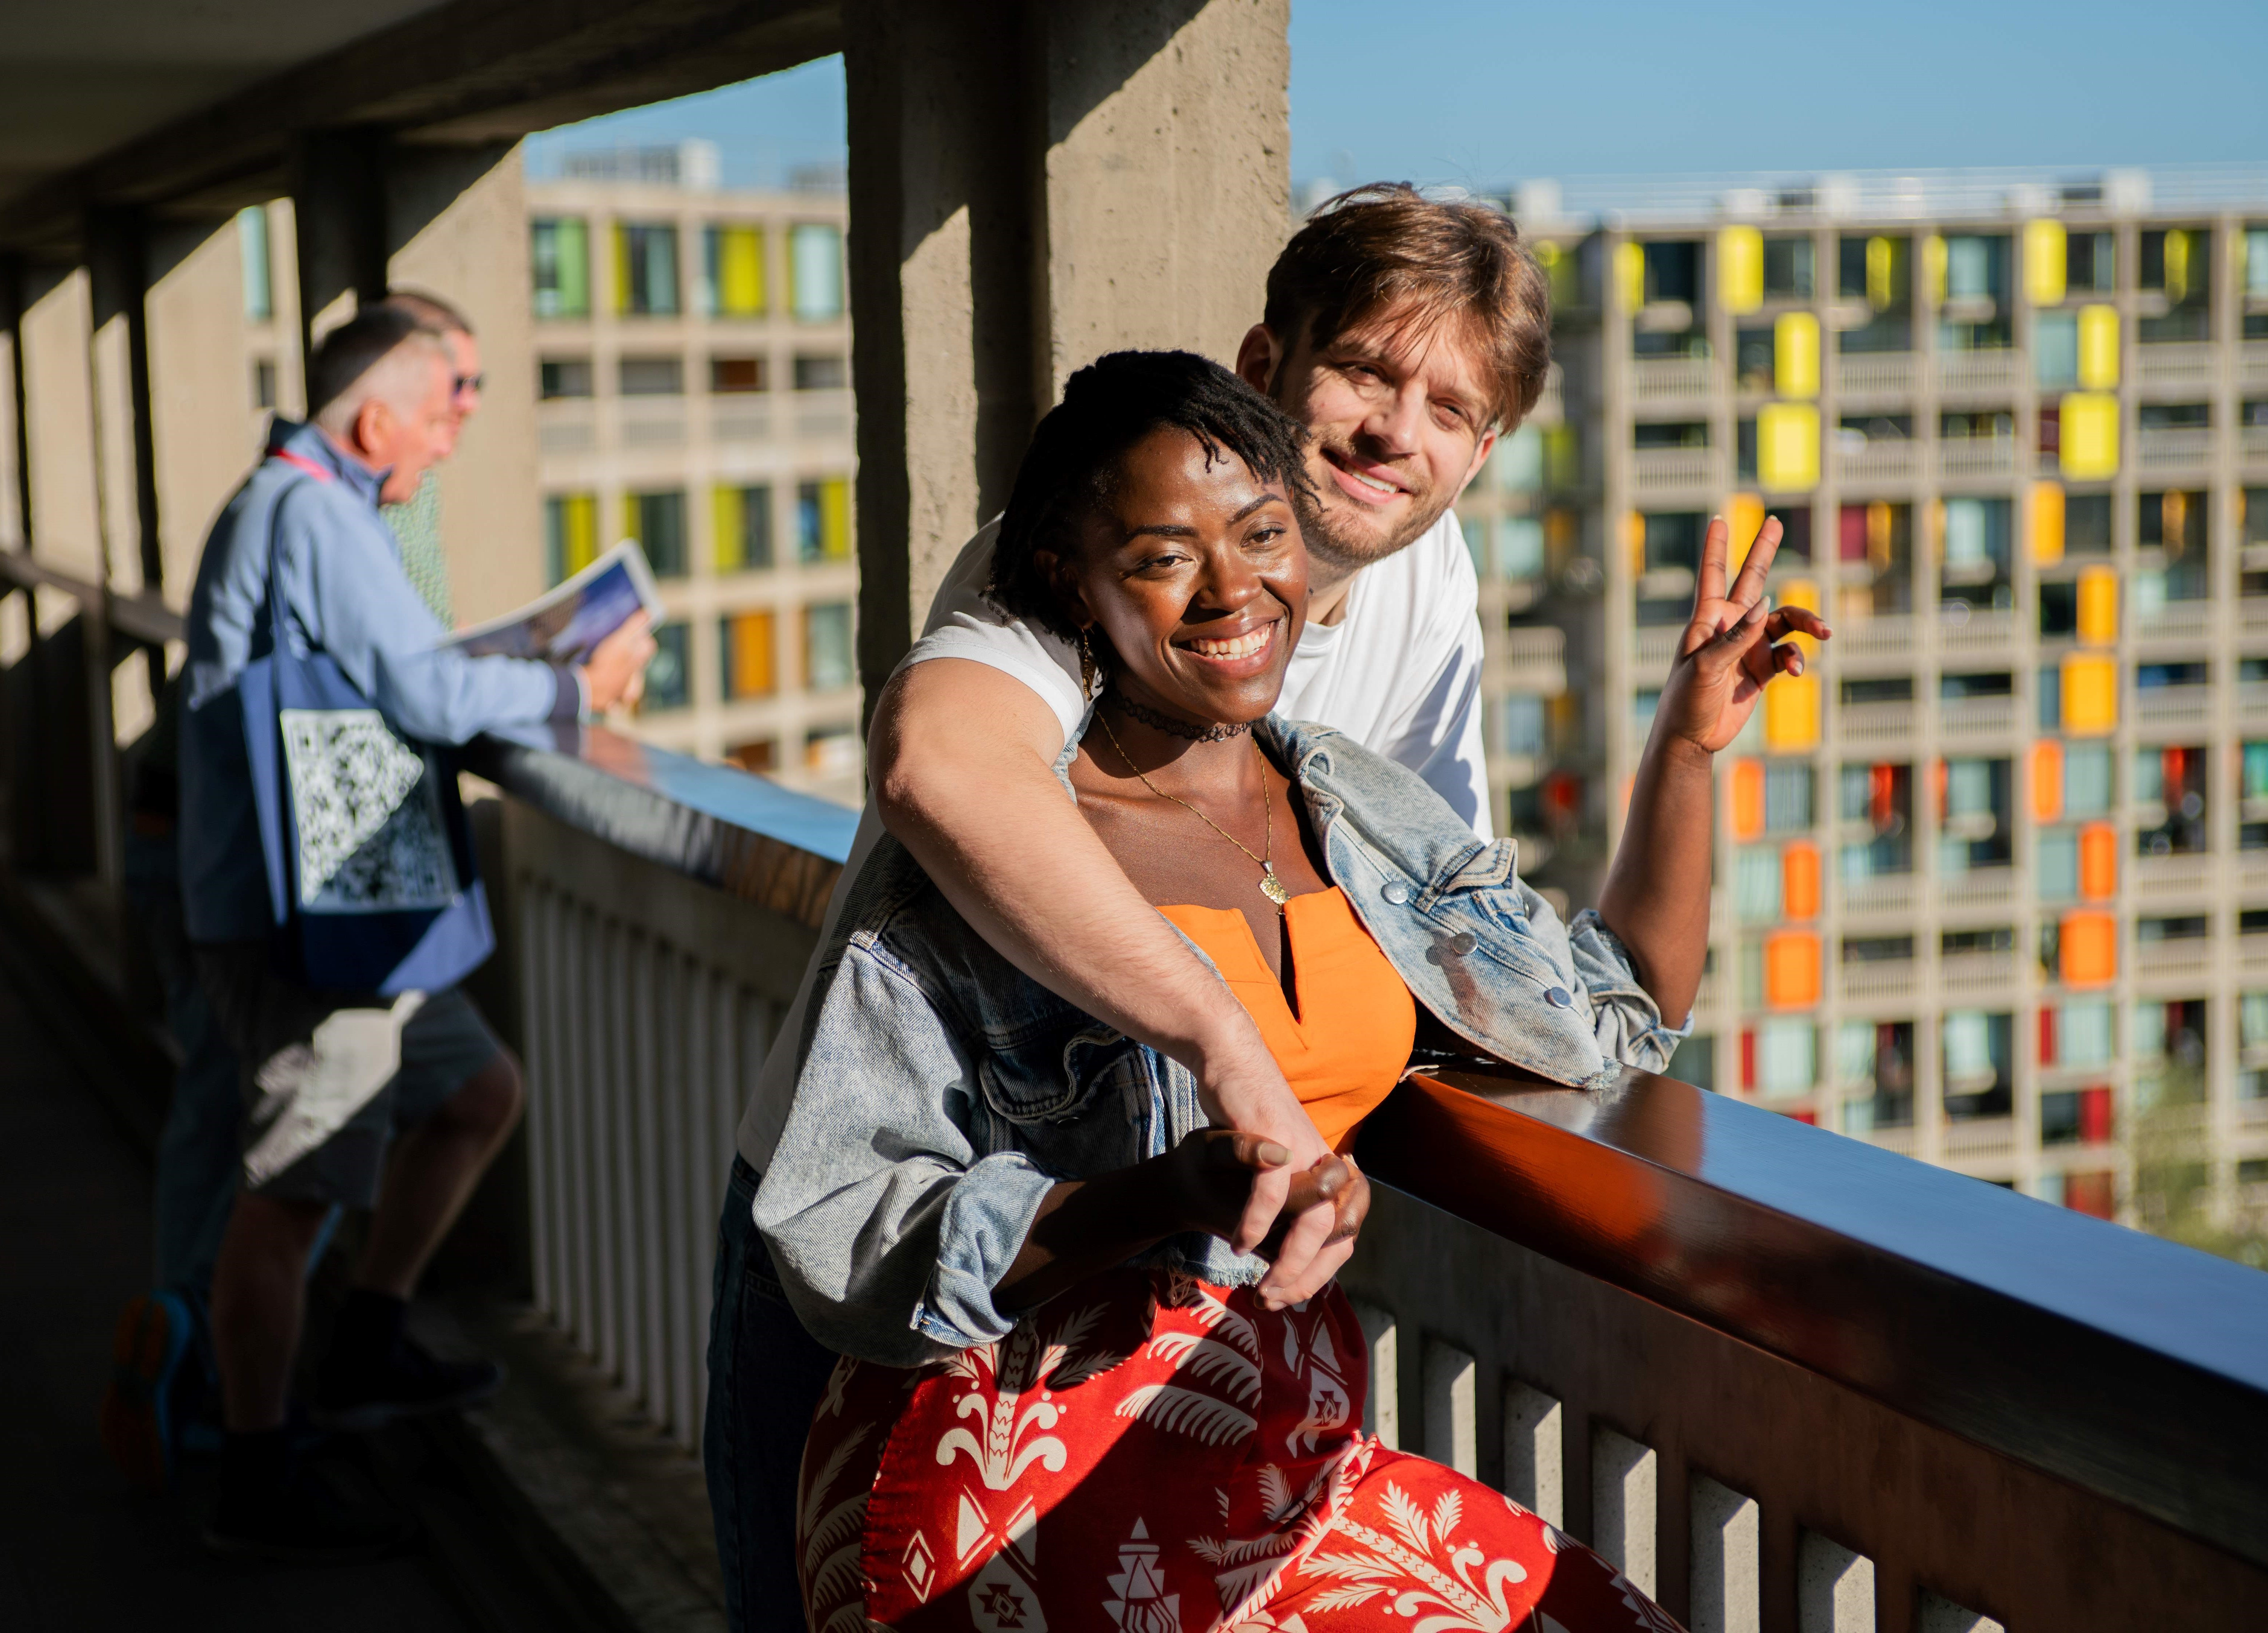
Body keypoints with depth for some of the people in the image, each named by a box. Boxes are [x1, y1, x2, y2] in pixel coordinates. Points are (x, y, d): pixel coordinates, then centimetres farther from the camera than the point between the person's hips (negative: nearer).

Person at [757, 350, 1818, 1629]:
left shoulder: (1355, 809, 11)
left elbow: (1618, 1022, 19)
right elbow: (843, 1247, -12)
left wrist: (1688, 745, 11)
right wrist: (1183, 1195, -23)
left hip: (1291, 1455, 7)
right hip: (1034, 1470, -6)